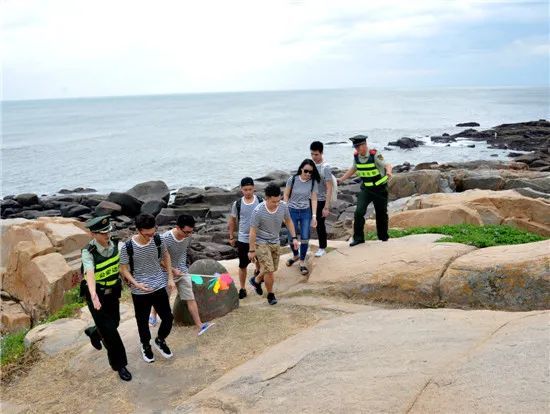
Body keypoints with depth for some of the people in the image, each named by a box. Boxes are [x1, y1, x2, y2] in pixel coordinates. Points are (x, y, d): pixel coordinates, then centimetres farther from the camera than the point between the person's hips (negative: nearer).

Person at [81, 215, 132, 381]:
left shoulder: (114, 245, -7)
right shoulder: (88, 252, -24)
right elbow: (89, 273, -40)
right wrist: (94, 296, -56)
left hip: (112, 292, 6)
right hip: (96, 295, -6)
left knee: (114, 323, 20)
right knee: (109, 330, -2)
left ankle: (93, 332, 53)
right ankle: (119, 364, 14)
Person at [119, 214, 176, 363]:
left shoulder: (157, 239, -12)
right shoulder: (127, 247, -21)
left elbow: (165, 255, 6)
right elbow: (124, 269, -9)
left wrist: (170, 278, 5)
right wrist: (136, 284, -24)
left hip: (159, 286, 3)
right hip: (139, 292, -2)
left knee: (168, 319, 8)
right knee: (143, 322, 15)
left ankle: (160, 340, 38)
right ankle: (146, 346, 44)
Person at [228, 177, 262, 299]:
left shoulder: (260, 201, -7)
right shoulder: (237, 204, -6)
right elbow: (232, 221, 5)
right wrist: (231, 237, 7)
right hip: (243, 239, 0)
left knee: (259, 260, 19)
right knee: (243, 265, 4)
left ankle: (257, 272, 52)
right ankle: (242, 288, 18)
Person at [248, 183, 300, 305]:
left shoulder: (283, 206, -14)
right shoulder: (258, 211, -26)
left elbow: (288, 221, 5)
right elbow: (253, 232, -17)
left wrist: (294, 238, 1)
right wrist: (252, 250, -12)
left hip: (275, 242, 5)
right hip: (261, 243, -5)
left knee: (272, 269, 17)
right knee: (269, 270, -10)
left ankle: (256, 280, 46)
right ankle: (270, 295, 15)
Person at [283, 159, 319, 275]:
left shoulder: (313, 182, -6)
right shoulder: (292, 179, -10)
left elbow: (314, 199, -3)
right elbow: (286, 196, -1)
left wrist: (314, 216, -8)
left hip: (306, 212, 1)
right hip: (292, 211, 0)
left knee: (305, 238, 0)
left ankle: (302, 262, 18)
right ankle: (295, 255, 37)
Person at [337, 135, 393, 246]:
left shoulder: (375, 155, -19)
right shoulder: (356, 157, -3)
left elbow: (387, 165, -26)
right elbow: (353, 169, 15)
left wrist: (388, 172, -49)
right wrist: (341, 179, 11)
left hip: (380, 188, -4)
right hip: (365, 188, 4)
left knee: (381, 213, 9)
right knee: (359, 212, -11)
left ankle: (383, 236, 29)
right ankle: (358, 238, -2)